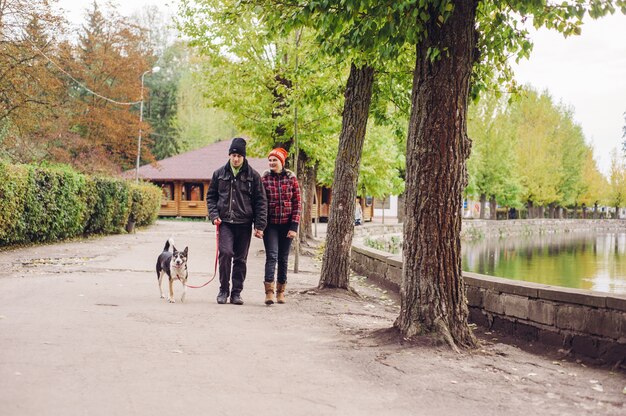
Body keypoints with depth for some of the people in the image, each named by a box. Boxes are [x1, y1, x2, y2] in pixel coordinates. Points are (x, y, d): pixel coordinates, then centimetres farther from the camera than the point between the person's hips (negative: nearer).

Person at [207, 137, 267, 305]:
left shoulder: (253, 175, 2)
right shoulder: (219, 174, 8)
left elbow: (261, 201, 2)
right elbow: (211, 196, 15)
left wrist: (260, 225, -4)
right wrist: (214, 215, -2)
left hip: (244, 223, 0)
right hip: (225, 222, 0)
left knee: (240, 259, 5)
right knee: (225, 252, -16)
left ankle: (236, 293, 16)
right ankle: (223, 290, 0)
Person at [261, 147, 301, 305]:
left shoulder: (291, 179, 2)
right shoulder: (264, 179, 0)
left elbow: (297, 203, 1)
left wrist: (294, 226, -6)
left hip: (286, 225, 2)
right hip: (271, 225, -1)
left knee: (283, 258, 8)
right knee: (272, 256, -13)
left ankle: (281, 291, 18)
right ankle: (269, 291, -18)